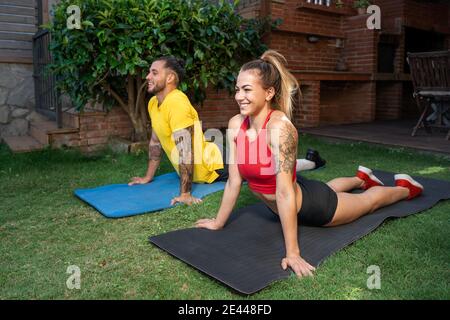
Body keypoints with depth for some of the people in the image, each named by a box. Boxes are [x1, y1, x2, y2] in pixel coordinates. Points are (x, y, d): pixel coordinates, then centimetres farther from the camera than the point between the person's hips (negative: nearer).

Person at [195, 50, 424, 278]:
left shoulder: (280, 127, -38)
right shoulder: (235, 124, -18)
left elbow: (284, 193, -39)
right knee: (328, 188, 39)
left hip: (310, 204, -6)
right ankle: (361, 178, 69)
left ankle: (405, 188, 54)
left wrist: (293, 253, -36)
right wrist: (219, 222, -4)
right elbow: (234, 181, -11)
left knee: (368, 200, 23)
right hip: (287, 202, 7)